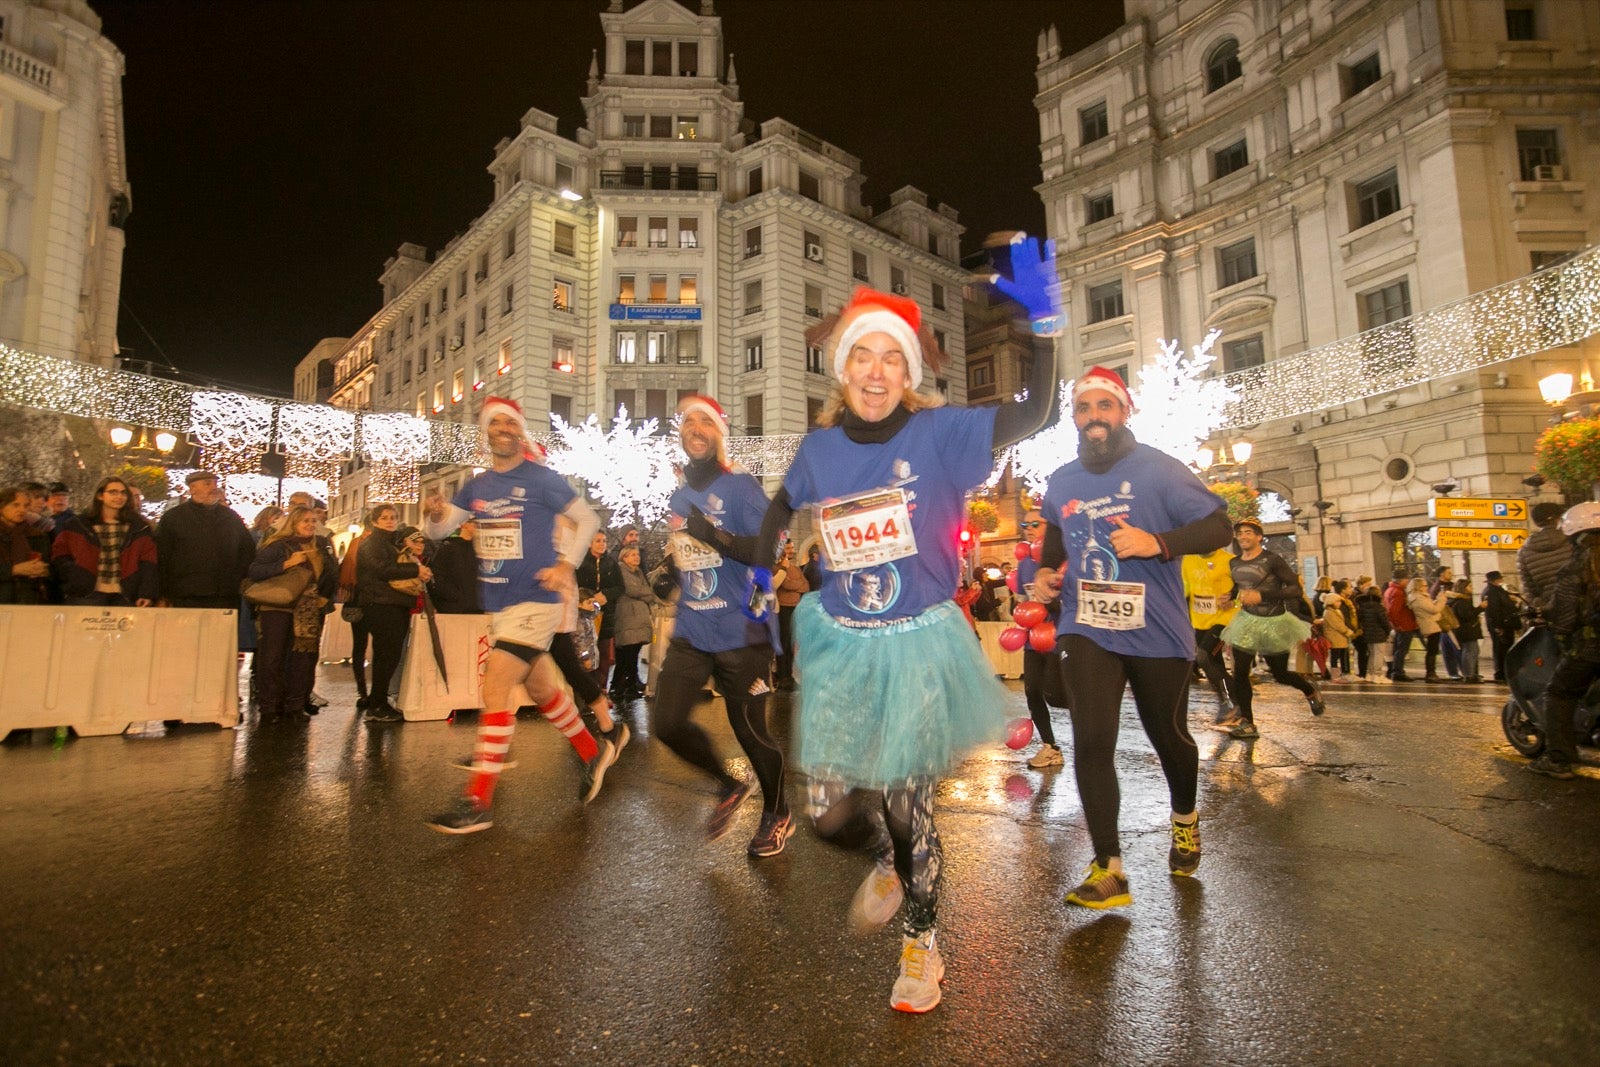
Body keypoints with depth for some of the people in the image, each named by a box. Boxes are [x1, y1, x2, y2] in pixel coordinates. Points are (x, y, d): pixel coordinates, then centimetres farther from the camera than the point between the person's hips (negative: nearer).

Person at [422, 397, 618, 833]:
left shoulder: (541, 479, -8)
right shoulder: (477, 486, 9)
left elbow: (588, 519, -4)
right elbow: (438, 530, 7)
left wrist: (566, 565, -15)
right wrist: (435, 513, -16)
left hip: (535, 601, -7)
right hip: (498, 605, 7)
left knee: (494, 692, -13)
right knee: (542, 690, 17)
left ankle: (477, 802, -7)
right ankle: (594, 752, 36)